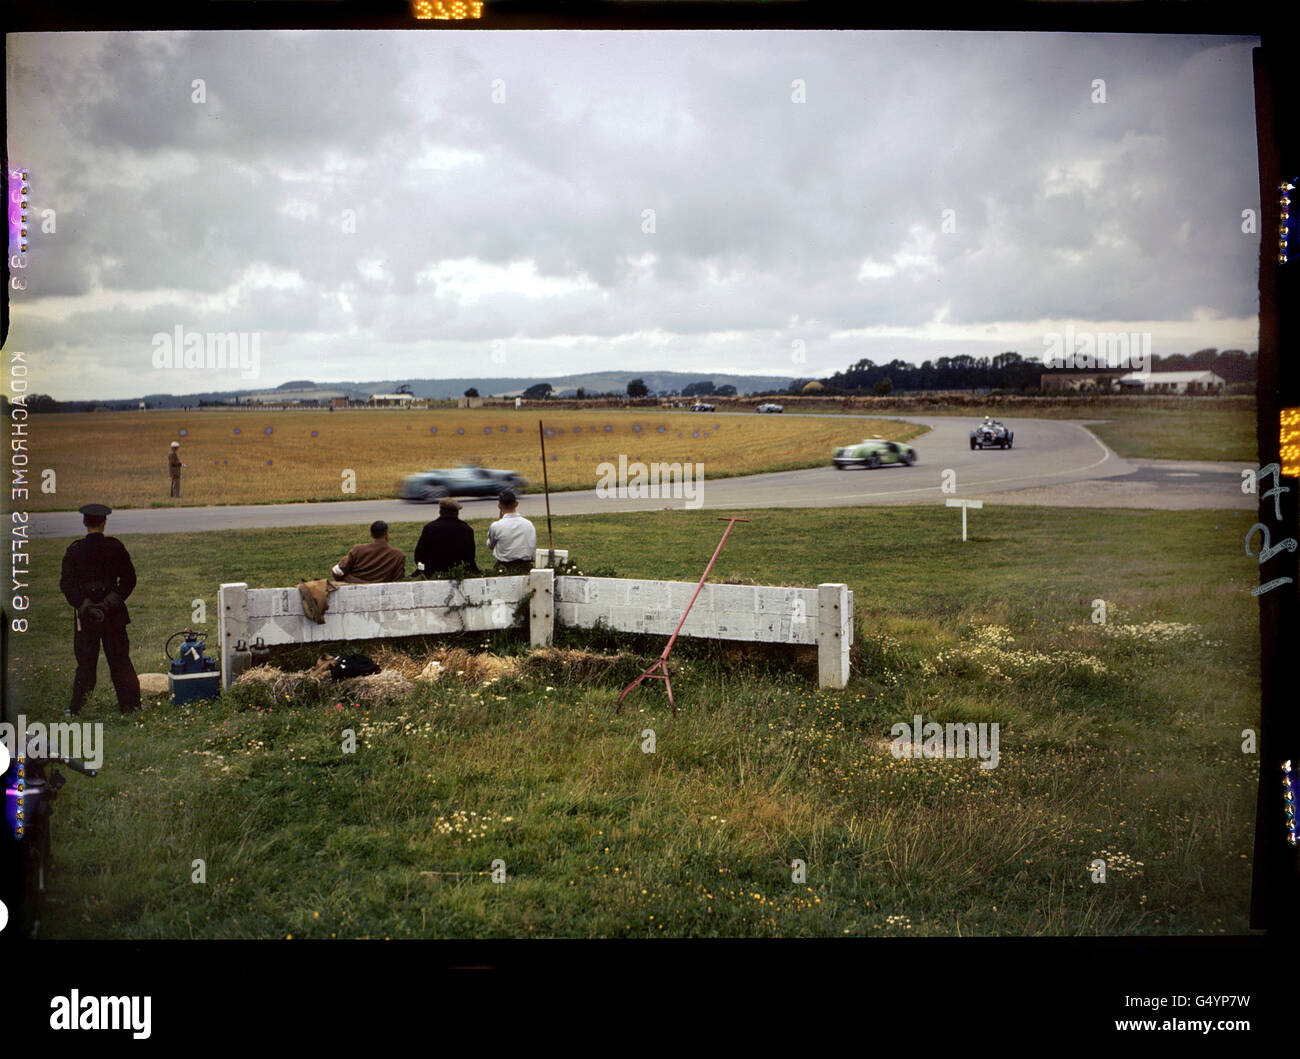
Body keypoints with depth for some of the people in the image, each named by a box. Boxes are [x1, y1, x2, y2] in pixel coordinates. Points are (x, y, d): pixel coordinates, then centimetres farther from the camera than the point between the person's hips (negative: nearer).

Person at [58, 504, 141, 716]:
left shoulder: (75, 550, -5)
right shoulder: (115, 547, -3)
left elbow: (66, 584, -9)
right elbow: (129, 579, -3)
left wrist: (82, 605, -10)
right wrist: (113, 600, -2)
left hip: (85, 614, -1)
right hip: (114, 614, 1)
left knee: (86, 662, 6)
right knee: (120, 660, 9)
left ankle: (77, 709, 9)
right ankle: (131, 704, 13)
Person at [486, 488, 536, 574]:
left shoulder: (496, 526, -7)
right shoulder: (529, 524, 3)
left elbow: (490, 545, 14)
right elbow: (533, 552, 8)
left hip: (504, 570, -3)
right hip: (526, 570, 3)